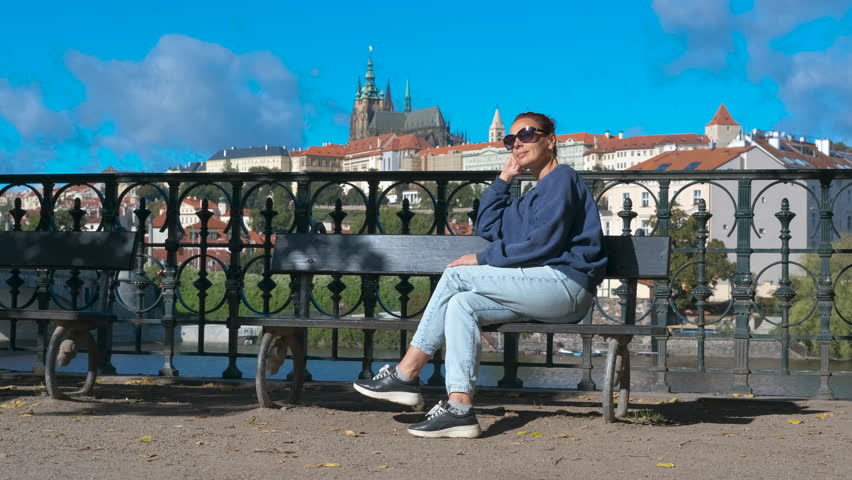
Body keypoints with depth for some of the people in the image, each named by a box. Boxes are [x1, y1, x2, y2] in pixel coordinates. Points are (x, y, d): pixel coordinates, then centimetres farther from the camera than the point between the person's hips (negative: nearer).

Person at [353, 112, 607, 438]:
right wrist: (504, 179, 20)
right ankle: (459, 408, -20)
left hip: (567, 285, -9)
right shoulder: (538, 192, 28)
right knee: (461, 304, -8)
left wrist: (480, 259, -9)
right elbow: (487, 228, 27)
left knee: (456, 276, -13)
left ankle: (406, 374, -9)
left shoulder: (562, 179, -3)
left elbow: (543, 243, -14)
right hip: (548, 291, 9)